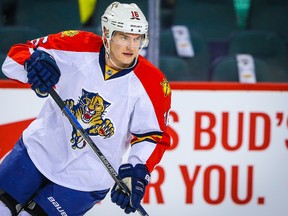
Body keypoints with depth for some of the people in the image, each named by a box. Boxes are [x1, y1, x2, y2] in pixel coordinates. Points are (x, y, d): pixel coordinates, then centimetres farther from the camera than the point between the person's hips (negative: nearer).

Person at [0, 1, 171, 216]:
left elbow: (154, 135, -8)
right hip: (38, 150, 2)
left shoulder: (152, 84, -15)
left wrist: (136, 173, -24)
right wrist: (32, 62, -34)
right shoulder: (79, 47, -13)